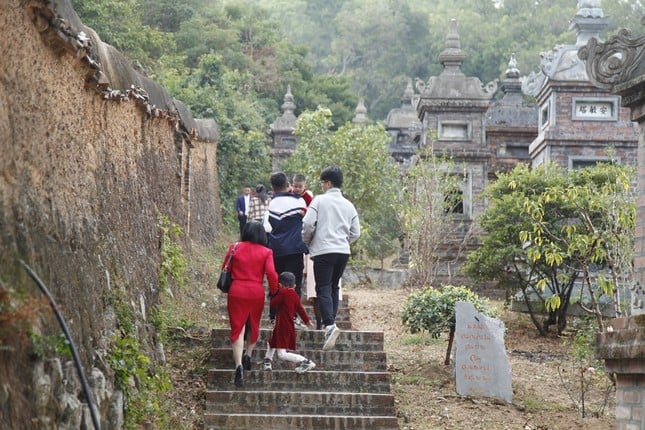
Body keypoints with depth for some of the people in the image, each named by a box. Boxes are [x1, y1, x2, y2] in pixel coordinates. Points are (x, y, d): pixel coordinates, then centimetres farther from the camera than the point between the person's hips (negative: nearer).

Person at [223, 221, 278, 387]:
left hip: (236, 292, 0)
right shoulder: (266, 252, 1)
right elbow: (271, 273, -9)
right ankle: (248, 354, 13)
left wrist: (226, 289, 24)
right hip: (256, 292, 0)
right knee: (253, 326, 23)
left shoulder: (235, 248, 4)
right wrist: (275, 292, 3)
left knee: (237, 328, -1)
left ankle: (239, 364, -17)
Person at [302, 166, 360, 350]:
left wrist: (306, 242, 7)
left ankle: (330, 325, -25)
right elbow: (355, 232, 14)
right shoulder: (348, 205, 13)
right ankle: (330, 324, 19)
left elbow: (308, 223, -10)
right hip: (343, 252, 5)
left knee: (323, 289, -7)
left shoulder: (319, 200, -2)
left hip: (323, 250, -5)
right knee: (334, 287, 17)